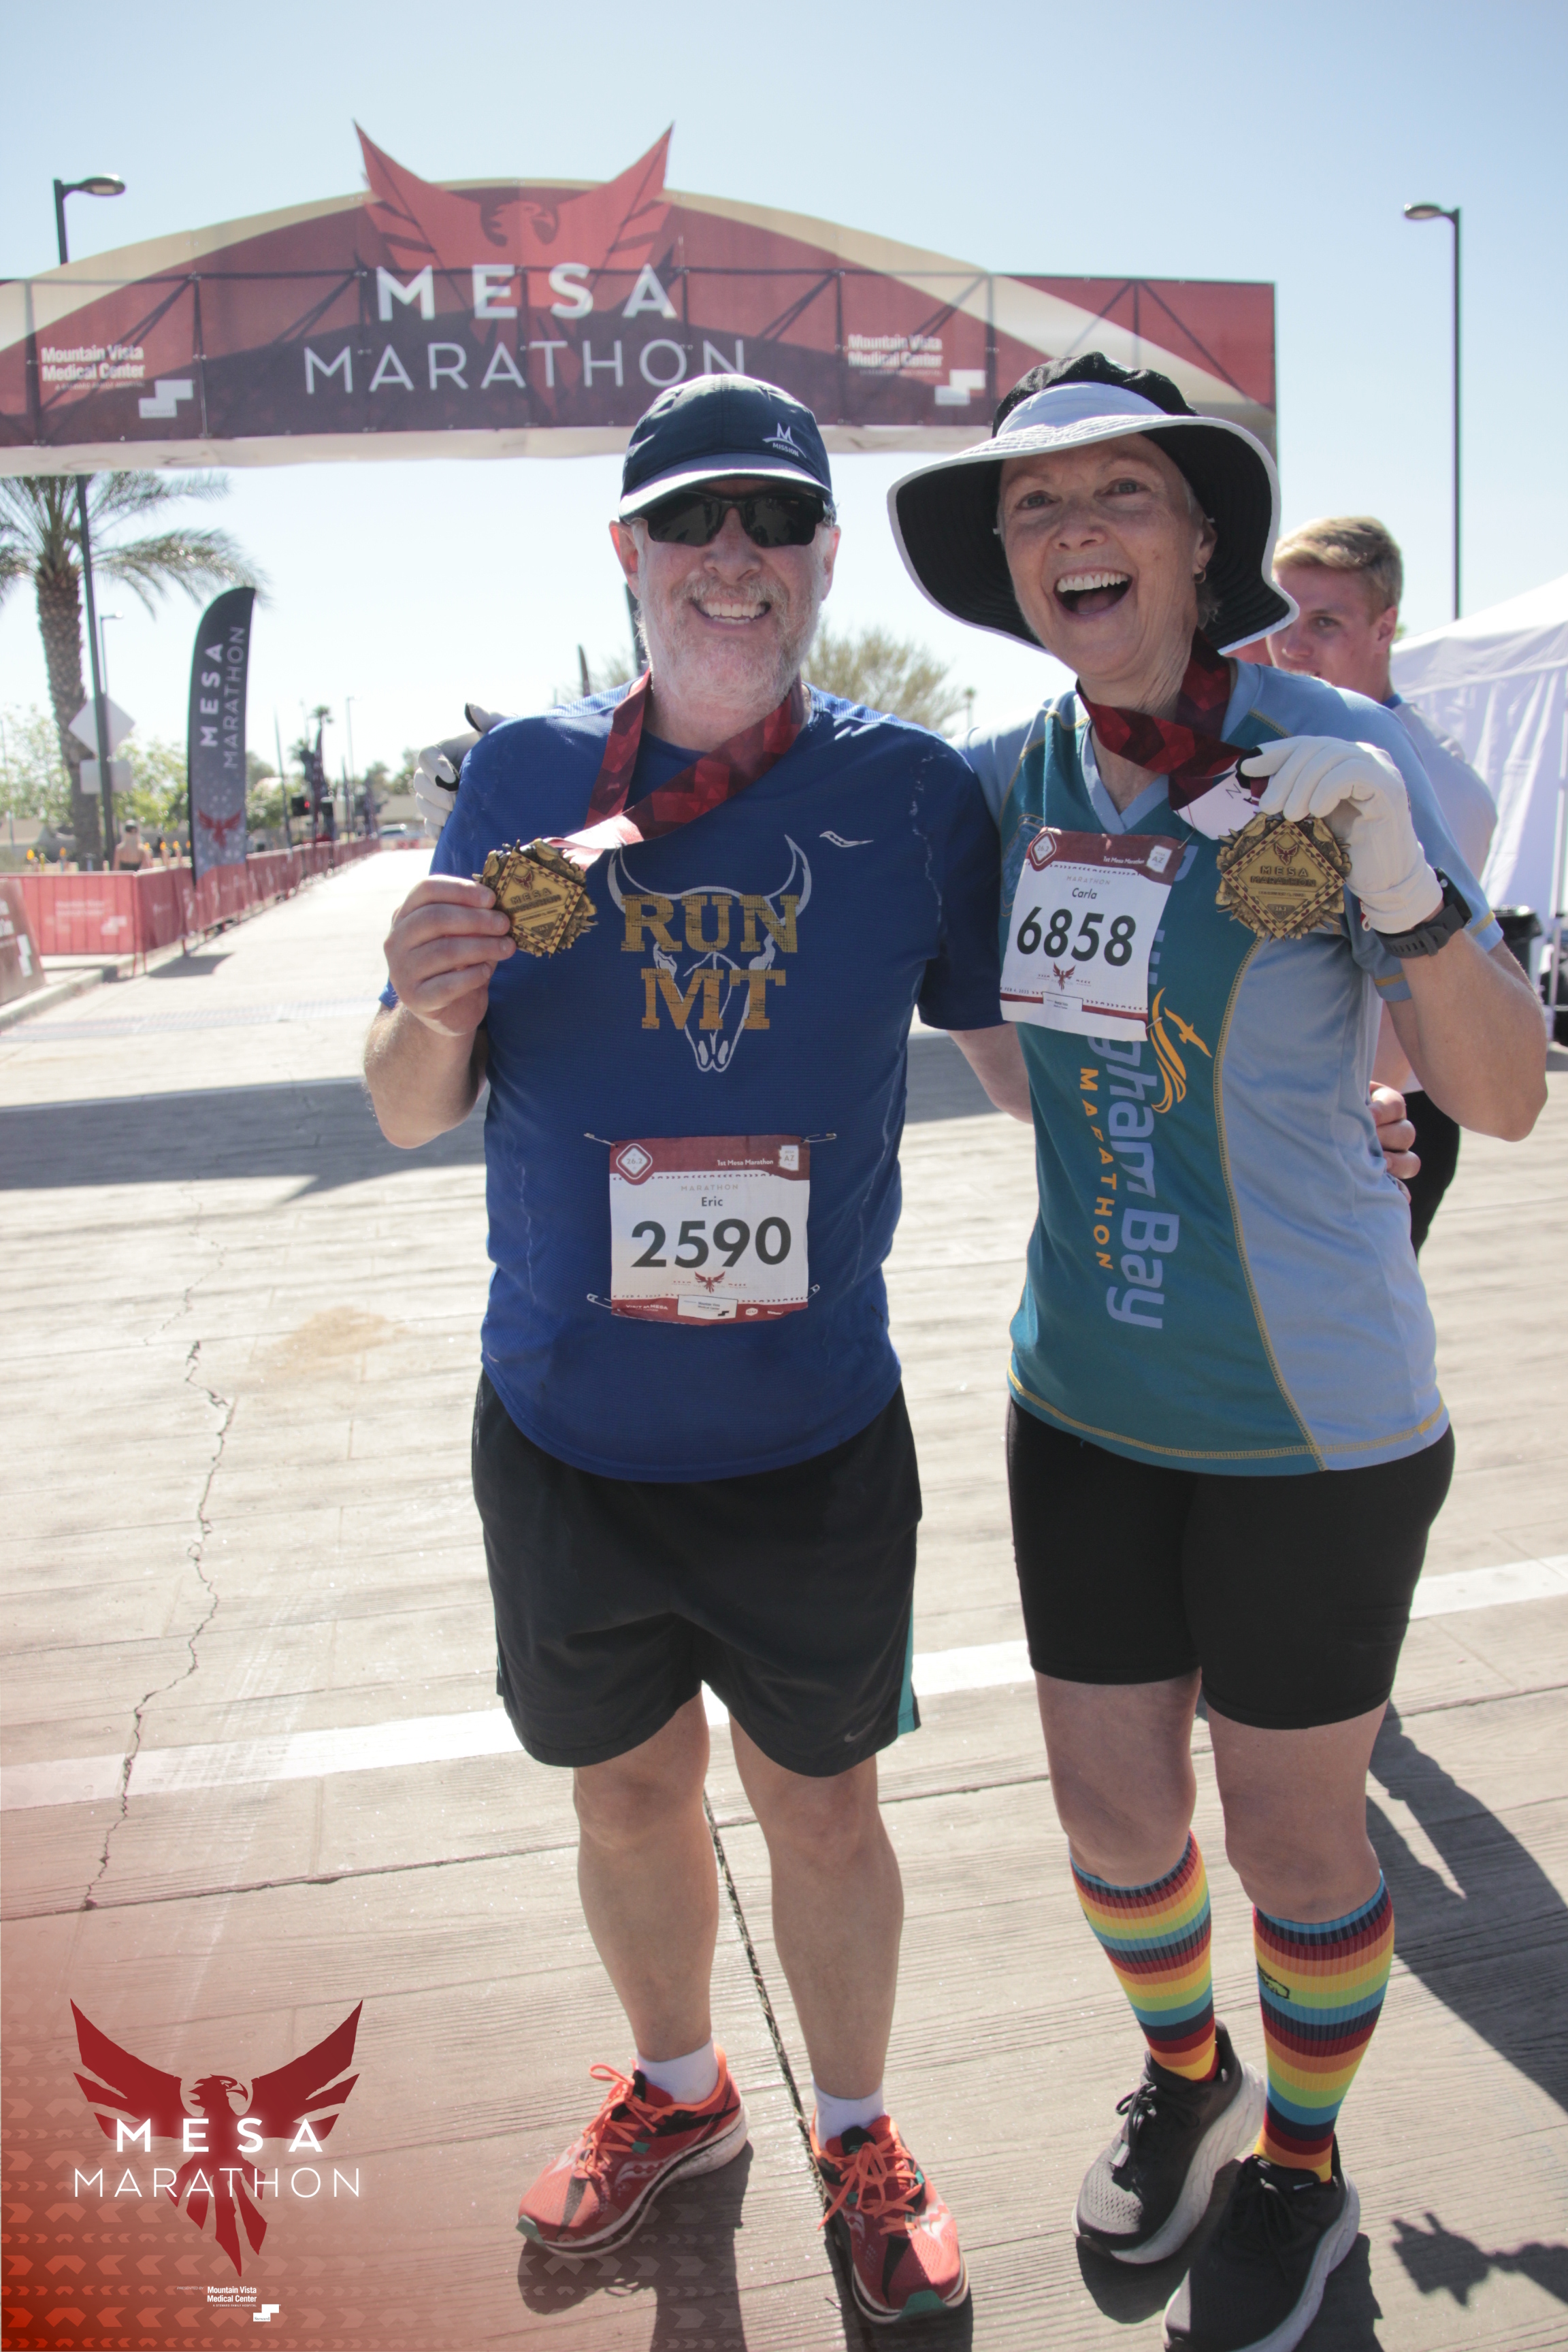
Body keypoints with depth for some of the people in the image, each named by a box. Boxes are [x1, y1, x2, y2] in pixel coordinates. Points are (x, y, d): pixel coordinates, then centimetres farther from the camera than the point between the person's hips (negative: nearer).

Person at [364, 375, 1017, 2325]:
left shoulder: (913, 790, -5)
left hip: (814, 1435, -1)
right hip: (565, 1432, 2)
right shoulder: (524, 775, -2)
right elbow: (410, 1116, 0)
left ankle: (856, 2133, 45)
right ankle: (677, 2093, 50)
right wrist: (430, 1010, -21)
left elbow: (1028, 1055, 3)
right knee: (627, 1796, 21)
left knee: (822, 1808, 16)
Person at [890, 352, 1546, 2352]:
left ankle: (1304, 2169, 44)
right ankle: (1187, 2082, 51)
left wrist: (1397, 881, -30)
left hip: (1310, 1414, -4)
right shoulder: (1015, 779, 0)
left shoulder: (1337, 753, -13)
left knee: (1288, 1835, 14)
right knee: (1112, 1815, 18)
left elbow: (1504, 1098, -15)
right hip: (1086, 1396, 5)